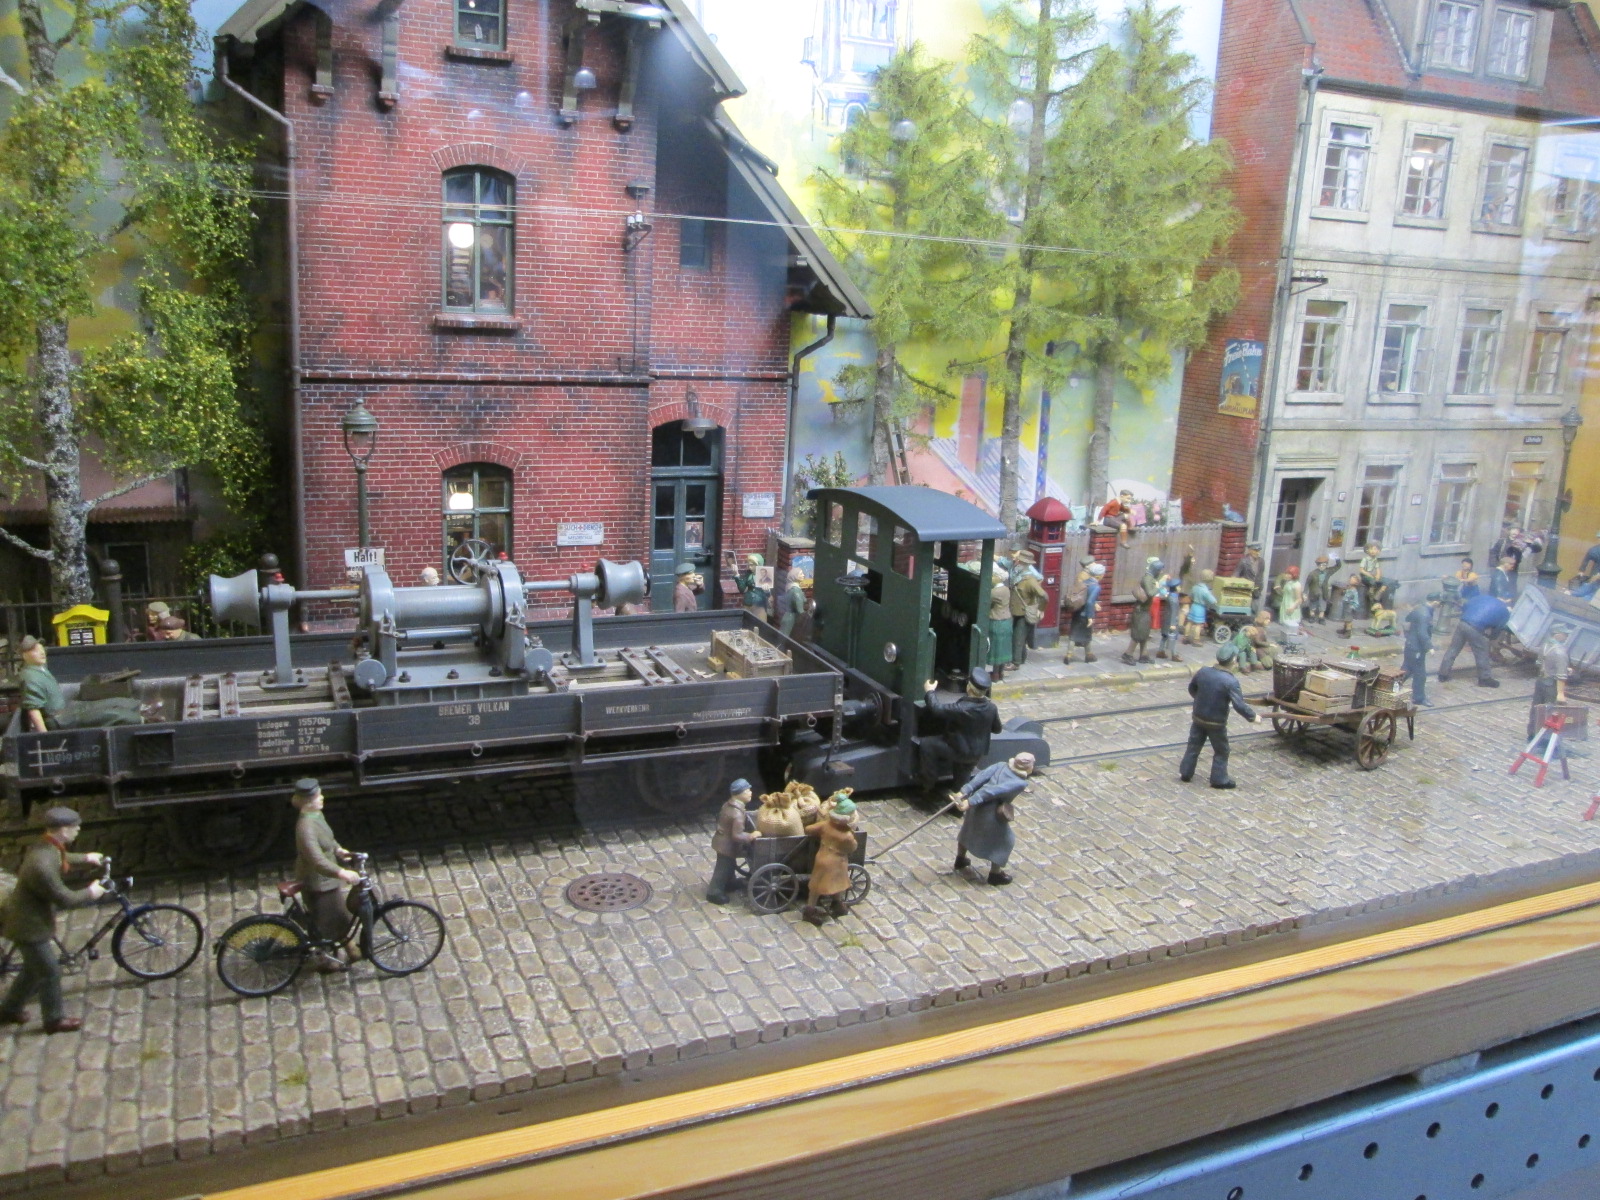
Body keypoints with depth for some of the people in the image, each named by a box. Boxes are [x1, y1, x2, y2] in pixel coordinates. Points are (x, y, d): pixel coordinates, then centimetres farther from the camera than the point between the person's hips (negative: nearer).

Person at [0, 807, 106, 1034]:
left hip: (32, 918, 9)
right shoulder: (42, 866, -37)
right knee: (49, 973, 8)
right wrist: (90, 893, -9)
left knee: (33, 968, 26)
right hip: (30, 926, -9)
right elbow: (64, 899, -25)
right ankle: (54, 1020, 25)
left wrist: (84, 858, 31)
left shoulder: (46, 846, -7)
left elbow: (59, 860, 20)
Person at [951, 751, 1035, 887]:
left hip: (975, 806, 7)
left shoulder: (1001, 766, 0)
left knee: (968, 830, 31)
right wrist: (970, 802, -27)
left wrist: (963, 792, -13)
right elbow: (995, 790, -25)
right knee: (1006, 841, 18)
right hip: (991, 815, -7)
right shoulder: (1020, 783, -17)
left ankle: (960, 859, 53)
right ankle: (995, 874, 29)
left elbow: (981, 776, -11)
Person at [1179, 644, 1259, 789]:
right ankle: (1219, 779, 22)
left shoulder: (1203, 672, -9)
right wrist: (1253, 717, -11)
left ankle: (1185, 773, 28)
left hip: (1198, 718, 5)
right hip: (1216, 723, -5)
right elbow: (1239, 705, -26)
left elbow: (1192, 689, 9)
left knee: (1193, 745, 19)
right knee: (1221, 751, 14)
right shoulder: (1231, 681, -25)